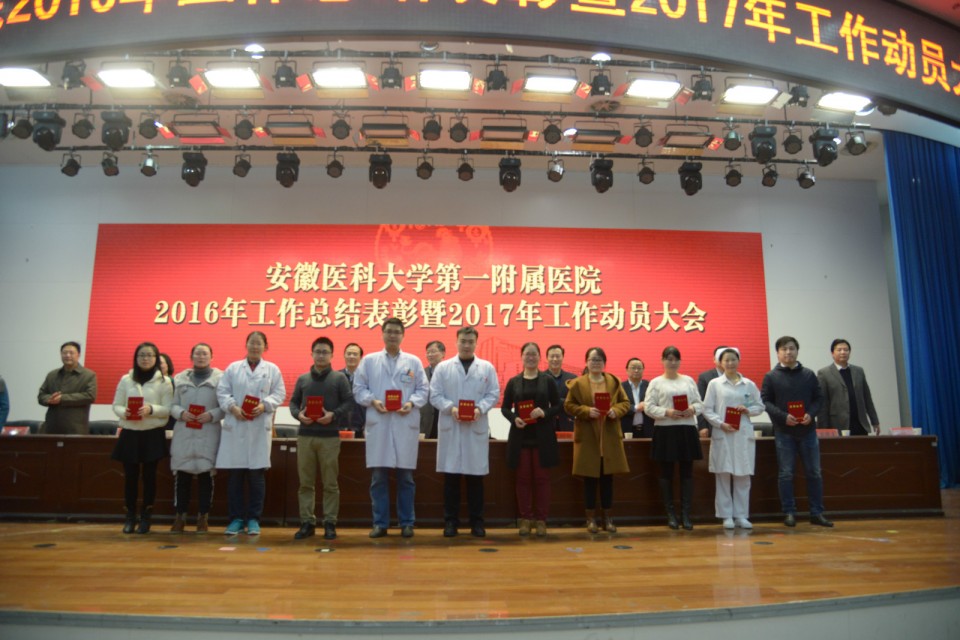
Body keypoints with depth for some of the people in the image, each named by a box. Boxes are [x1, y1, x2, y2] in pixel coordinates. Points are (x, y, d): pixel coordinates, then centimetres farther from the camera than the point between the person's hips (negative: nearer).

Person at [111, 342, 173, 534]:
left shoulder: (164, 381, 0)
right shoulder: (126, 379, 7)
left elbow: (168, 409, -4)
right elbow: (116, 405, 7)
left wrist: (151, 409, -21)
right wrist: (123, 412, -14)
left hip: (153, 434, -2)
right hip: (130, 433, 2)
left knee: (149, 475, 4)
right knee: (130, 476, 5)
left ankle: (146, 517, 15)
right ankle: (130, 516, 18)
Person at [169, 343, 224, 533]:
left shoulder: (220, 378, 3)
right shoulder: (180, 378, 13)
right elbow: (172, 405, 9)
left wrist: (212, 415, -17)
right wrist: (181, 413, -11)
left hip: (208, 434, -2)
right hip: (184, 433, 2)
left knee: (206, 475, 2)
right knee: (181, 474, 4)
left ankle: (203, 517, 11)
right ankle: (180, 516, 15)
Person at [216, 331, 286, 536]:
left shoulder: (273, 369, 9)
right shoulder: (233, 368, 11)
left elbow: (279, 393, 3)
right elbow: (222, 391, 4)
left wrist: (264, 405, -13)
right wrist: (232, 407, -13)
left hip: (260, 428, -1)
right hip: (235, 426, 1)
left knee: (257, 474, 2)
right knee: (235, 474, 3)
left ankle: (253, 519, 12)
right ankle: (236, 518, 14)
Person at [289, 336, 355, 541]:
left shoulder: (339, 378, 2)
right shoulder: (302, 379, 11)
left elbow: (349, 402, -2)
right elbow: (293, 402, 11)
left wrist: (334, 415, -16)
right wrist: (298, 414, -9)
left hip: (330, 436, -2)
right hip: (305, 435, 3)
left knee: (330, 483, 3)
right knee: (306, 482, 7)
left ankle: (330, 523, 11)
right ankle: (307, 522, 15)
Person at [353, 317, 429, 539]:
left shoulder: (414, 361, 10)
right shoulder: (369, 360, 10)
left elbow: (423, 390, 7)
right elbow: (359, 389, 6)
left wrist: (411, 403, -11)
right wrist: (373, 401, -12)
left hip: (406, 424, 0)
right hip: (378, 424, 0)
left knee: (406, 476, 5)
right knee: (378, 476, 3)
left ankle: (407, 523, 15)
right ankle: (380, 523, 13)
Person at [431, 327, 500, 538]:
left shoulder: (487, 368, 8)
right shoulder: (443, 367, 7)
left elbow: (494, 394, 2)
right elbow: (435, 395, 1)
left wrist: (480, 409, -15)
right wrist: (451, 408, -15)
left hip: (477, 428, 0)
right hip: (450, 428, 0)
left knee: (475, 476, 5)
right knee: (450, 476, 3)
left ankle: (477, 522, 15)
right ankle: (450, 521, 14)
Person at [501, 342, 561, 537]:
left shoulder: (548, 380, 3)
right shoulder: (513, 382, 4)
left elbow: (558, 406, 4)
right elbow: (505, 407, 6)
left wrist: (545, 413, -15)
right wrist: (514, 418, -13)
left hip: (543, 436, 0)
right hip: (521, 436, 1)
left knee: (542, 478, 5)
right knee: (523, 477, 6)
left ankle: (541, 519, 15)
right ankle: (525, 518, 17)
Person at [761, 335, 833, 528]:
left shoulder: (809, 374, 7)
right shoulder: (771, 377, -1)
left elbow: (819, 398, 7)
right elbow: (765, 401, -4)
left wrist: (811, 413, -11)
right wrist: (783, 416, -17)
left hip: (808, 429, 3)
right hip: (783, 431, -2)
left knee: (814, 472, 7)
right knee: (785, 474, 2)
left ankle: (817, 513, 16)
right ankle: (789, 513, 10)